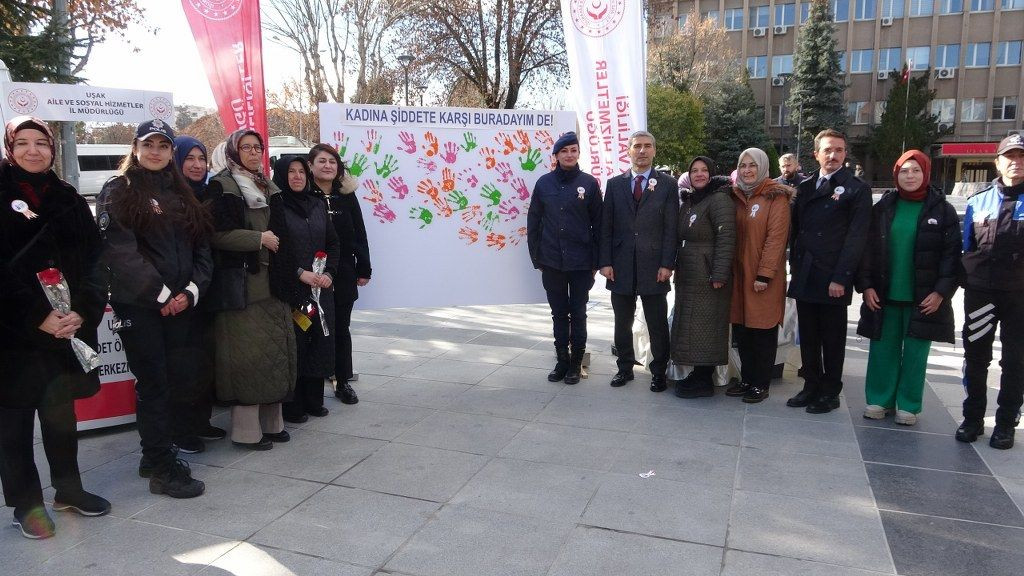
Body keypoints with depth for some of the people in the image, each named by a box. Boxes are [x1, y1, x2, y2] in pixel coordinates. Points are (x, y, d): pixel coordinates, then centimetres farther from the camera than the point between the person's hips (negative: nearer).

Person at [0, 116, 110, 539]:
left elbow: (92, 262, 5)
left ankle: (69, 488, 24)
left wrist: (82, 313, -9)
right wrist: (37, 317, -16)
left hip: (67, 325, 3)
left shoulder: (69, 201, 10)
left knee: (60, 408, 11)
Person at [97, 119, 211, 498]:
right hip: (139, 305, -5)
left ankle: (154, 455, 24)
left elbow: (201, 247, 11)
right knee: (154, 383, -3)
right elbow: (119, 250, -12)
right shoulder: (118, 191, 0)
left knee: (176, 378, 7)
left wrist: (192, 290, -5)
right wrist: (161, 294, -15)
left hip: (180, 304, 5)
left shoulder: (181, 194, 17)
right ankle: (163, 469, 5)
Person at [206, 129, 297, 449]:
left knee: (275, 349, 7)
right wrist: (258, 239, -13)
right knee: (247, 353, -7)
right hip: (240, 283, -7)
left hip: (270, 281, 7)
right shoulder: (222, 186, -4)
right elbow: (216, 234, -14)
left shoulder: (267, 187, 19)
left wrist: (274, 241, 13)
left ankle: (270, 420, 18)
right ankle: (246, 430, 2)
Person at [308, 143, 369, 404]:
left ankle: (343, 382, 19)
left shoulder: (347, 196, 7)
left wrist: (364, 269, 6)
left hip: (344, 274, 3)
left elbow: (360, 234, 9)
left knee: (341, 328, 10)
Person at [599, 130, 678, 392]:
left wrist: (667, 264, -9)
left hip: (653, 267, -2)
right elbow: (606, 226, 4)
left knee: (658, 324, 6)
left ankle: (659, 372, 19)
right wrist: (605, 262, -3)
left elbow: (671, 228, -2)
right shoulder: (615, 183, 7)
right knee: (622, 323, 11)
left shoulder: (667, 184, 2)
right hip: (621, 266, 2)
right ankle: (625, 367, 26)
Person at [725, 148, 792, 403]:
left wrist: (764, 274, -18)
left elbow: (776, 237, -12)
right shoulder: (736, 196, 12)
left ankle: (761, 385, 13)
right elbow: (731, 236, 12)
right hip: (739, 274, 5)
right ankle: (746, 379, 21)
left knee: (763, 331, 2)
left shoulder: (776, 197, -6)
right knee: (741, 330, 8)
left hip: (763, 277, -5)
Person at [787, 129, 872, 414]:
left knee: (833, 339, 5)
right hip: (804, 277, 5)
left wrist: (841, 278, -15)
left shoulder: (857, 189, -3)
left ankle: (830, 392, 17)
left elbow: (856, 237, -9)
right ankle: (811, 386, 24)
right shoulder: (805, 187, 13)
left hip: (833, 279, -5)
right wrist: (794, 264, 6)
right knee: (808, 337, 11)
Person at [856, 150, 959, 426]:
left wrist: (941, 292, -11)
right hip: (884, 296, 2)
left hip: (924, 299, -2)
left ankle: (908, 405, 16)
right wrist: (866, 285, -4)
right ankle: (879, 400, 18)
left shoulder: (942, 210, 0)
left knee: (915, 353, 5)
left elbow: (952, 254, -3)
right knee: (883, 350, 6)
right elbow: (868, 248, 4)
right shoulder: (883, 207, 6)